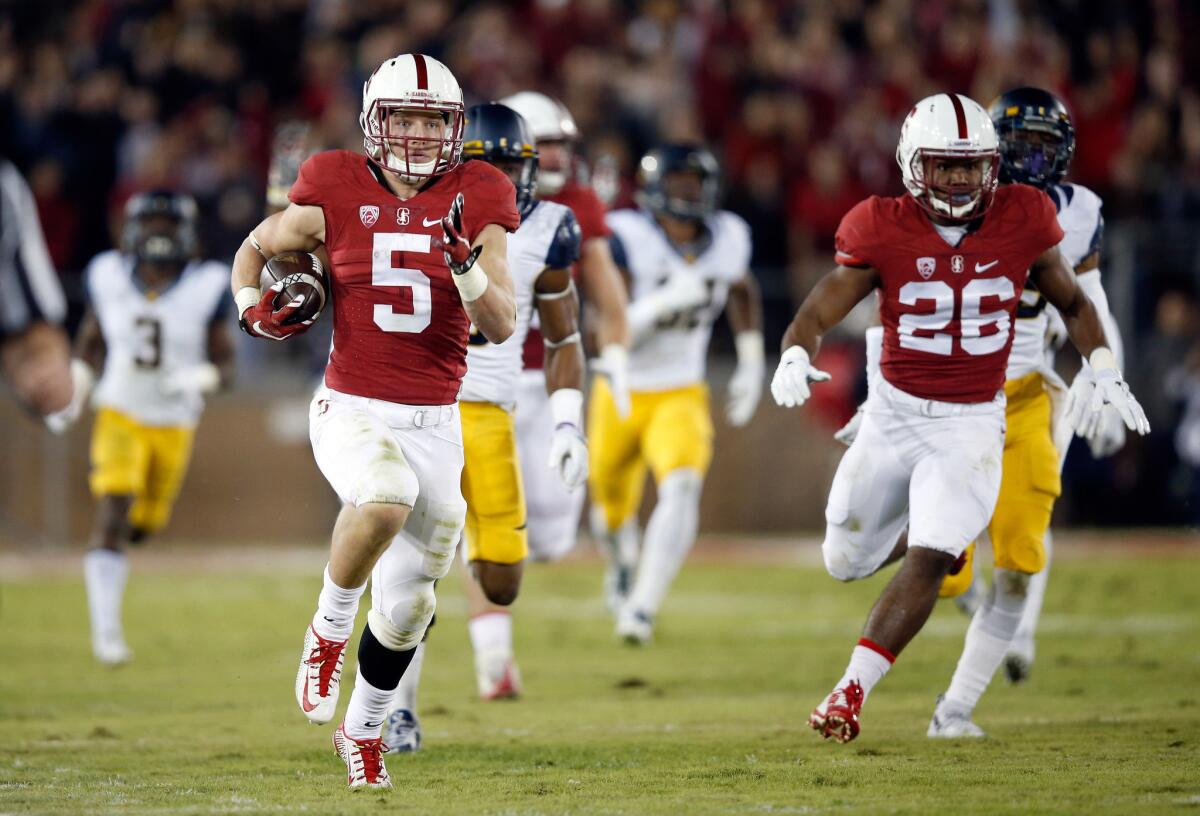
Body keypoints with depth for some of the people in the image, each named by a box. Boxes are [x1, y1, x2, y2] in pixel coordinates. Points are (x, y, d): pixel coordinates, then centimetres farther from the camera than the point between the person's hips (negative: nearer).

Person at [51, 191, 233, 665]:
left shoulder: (206, 288, -10)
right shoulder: (109, 280, -5)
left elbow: (225, 367, -6)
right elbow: (90, 342, 11)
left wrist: (202, 377, -27)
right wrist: (78, 377, -6)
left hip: (174, 425, 1)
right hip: (120, 415, -1)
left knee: (144, 524, 15)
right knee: (112, 515, -19)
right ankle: (106, 633, -22)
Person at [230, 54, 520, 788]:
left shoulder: (476, 204, -2)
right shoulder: (336, 198, -5)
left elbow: (501, 327, -7)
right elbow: (256, 249, 13)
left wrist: (464, 260, -24)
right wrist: (255, 307, -7)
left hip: (435, 424, 3)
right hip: (354, 414, -3)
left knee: (407, 603, 11)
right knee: (386, 500, -36)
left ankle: (363, 729, 37)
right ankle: (329, 630, -9)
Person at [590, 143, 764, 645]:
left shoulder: (728, 239, -7)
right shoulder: (628, 239, -21)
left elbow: (743, 292, 18)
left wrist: (751, 364, 16)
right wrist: (664, 302, -40)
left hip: (681, 396, 1)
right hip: (621, 395, -1)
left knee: (681, 488, -27)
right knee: (614, 507, 18)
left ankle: (642, 609, -29)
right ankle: (623, 566, 54)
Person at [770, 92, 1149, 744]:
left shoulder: (1021, 221, -6)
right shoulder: (882, 230, -11)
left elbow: (1071, 302, 10)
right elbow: (819, 312, -14)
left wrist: (1103, 371, -1)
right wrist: (794, 359, -35)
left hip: (971, 422, -1)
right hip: (894, 413, 1)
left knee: (928, 561, -16)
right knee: (846, 562, 12)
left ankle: (851, 691, -11)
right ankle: (933, 528, 43)